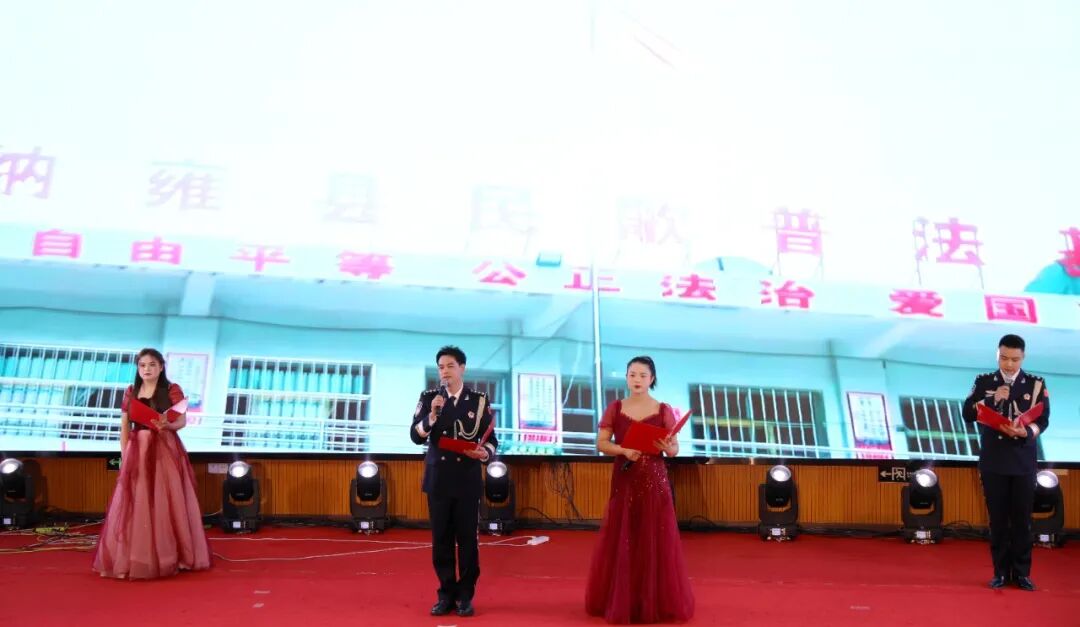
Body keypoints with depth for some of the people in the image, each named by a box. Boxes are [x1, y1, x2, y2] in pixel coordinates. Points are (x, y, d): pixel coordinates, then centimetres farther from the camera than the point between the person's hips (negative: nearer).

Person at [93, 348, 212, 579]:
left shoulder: (172, 390, 0)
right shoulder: (130, 392, 9)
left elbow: (182, 421, -5)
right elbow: (124, 427, 10)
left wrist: (167, 425, -26)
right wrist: (124, 456, 3)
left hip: (166, 452, -3)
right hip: (137, 452, 3)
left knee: (166, 504, -2)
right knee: (135, 506, 3)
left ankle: (169, 558, 6)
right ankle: (132, 560, 10)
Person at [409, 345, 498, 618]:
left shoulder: (479, 400, 1)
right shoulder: (429, 398, 3)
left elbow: (491, 439, 3)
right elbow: (416, 436, -5)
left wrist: (485, 453, -19)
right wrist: (432, 415, -20)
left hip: (467, 479, -1)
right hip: (438, 479, 1)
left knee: (467, 538, 3)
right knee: (441, 538, 6)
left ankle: (465, 596, 15)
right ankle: (446, 594, 18)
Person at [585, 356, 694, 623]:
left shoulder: (663, 410, 1)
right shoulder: (615, 408, 4)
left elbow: (675, 449, 1)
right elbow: (601, 443, 0)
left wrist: (668, 448, -22)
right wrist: (624, 450, -17)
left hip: (654, 481, -1)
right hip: (623, 480, 1)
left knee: (655, 541, 2)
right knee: (621, 541, 5)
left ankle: (658, 602, 14)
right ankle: (620, 600, 17)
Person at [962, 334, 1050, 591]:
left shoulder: (1036, 384, 2)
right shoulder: (983, 382, 4)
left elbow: (1043, 420, -1)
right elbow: (968, 414, -3)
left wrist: (1027, 432, -21)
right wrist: (993, 399, -16)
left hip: (1023, 462, 0)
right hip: (992, 462, 0)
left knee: (1022, 519, 5)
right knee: (998, 519, 7)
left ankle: (1022, 573, 16)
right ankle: (1001, 572, 15)